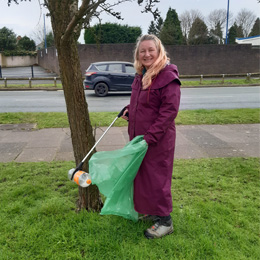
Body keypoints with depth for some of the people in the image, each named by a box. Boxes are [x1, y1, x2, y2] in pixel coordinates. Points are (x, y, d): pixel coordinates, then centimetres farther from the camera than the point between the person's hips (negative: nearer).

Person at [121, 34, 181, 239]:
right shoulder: (141, 75, 10)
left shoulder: (168, 77, -17)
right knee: (143, 175, 17)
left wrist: (150, 137, -24)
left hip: (158, 140, -8)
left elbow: (170, 110, -22)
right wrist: (129, 109, 8)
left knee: (156, 177, 1)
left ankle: (165, 221, 18)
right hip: (139, 137, 9)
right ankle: (152, 211, 37)